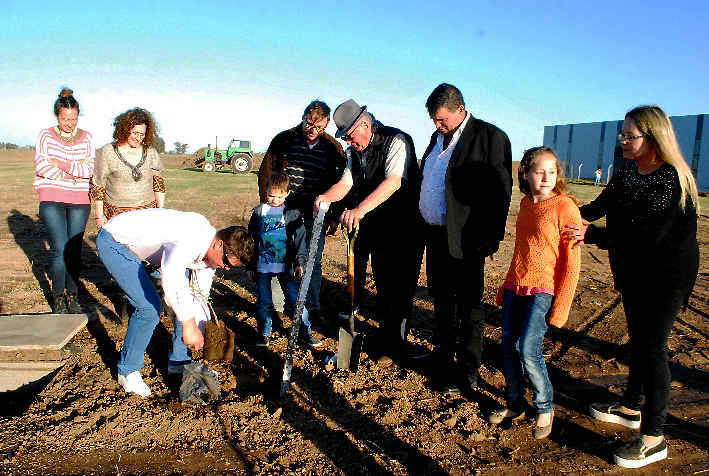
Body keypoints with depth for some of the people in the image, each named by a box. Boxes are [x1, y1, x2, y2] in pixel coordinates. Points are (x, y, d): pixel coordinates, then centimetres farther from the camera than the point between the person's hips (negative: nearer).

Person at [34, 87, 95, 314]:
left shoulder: (86, 138, 10)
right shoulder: (46, 136, 7)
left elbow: (90, 169, -1)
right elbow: (41, 165, -7)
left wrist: (61, 164, -10)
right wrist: (74, 175, -8)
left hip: (79, 202, 1)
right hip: (51, 201, -1)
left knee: (74, 250, 1)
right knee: (59, 249, -9)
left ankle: (72, 295, 15)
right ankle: (58, 298, 6)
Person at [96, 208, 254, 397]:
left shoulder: (210, 255, -7)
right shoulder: (193, 238, -35)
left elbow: (200, 297, 4)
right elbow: (170, 277, -51)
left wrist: (200, 339, 6)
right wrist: (188, 324, -46)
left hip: (140, 242, 9)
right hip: (113, 242, -9)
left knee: (189, 300, 3)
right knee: (150, 307, -18)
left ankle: (179, 361, 17)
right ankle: (127, 371, 4)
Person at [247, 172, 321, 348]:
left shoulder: (293, 214, 1)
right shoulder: (258, 212, 4)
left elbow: (300, 240, 4)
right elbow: (251, 239, 8)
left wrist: (300, 262, -5)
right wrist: (250, 266, 7)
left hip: (286, 267, -1)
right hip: (262, 266, 1)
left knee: (296, 300, 0)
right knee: (263, 302, 7)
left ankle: (305, 332, 14)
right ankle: (264, 333, 25)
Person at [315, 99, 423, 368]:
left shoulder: (396, 141, -17)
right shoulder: (353, 151, 8)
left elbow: (393, 182, -31)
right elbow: (346, 182, -3)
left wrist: (360, 209, -42)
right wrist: (326, 197, -25)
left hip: (405, 226, -7)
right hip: (376, 226, 7)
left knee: (399, 287, -2)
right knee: (381, 283, 15)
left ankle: (391, 348, 10)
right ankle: (384, 336, 29)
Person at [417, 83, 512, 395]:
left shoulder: (490, 136, -10)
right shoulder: (439, 138, 14)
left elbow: (501, 191, -12)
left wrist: (493, 235, -15)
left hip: (465, 241, -7)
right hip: (435, 236, 8)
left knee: (468, 309, 3)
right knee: (441, 301, 19)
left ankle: (467, 374, 17)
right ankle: (442, 356, 36)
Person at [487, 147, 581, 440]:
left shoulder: (565, 207, -11)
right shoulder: (526, 204, 9)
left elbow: (572, 262, -11)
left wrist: (561, 306, -13)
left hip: (543, 290, -6)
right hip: (515, 287, 6)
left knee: (528, 349, -12)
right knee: (508, 347, 7)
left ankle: (545, 408, 11)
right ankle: (515, 404, 26)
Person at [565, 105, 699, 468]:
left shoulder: (672, 181, -22)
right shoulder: (626, 174, 5)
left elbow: (646, 235, -27)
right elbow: (598, 207, 16)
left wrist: (591, 235, -25)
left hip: (666, 277, -8)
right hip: (634, 274, 8)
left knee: (652, 347, -6)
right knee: (638, 340, 18)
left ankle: (653, 438, 3)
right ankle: (631, 408, 34)